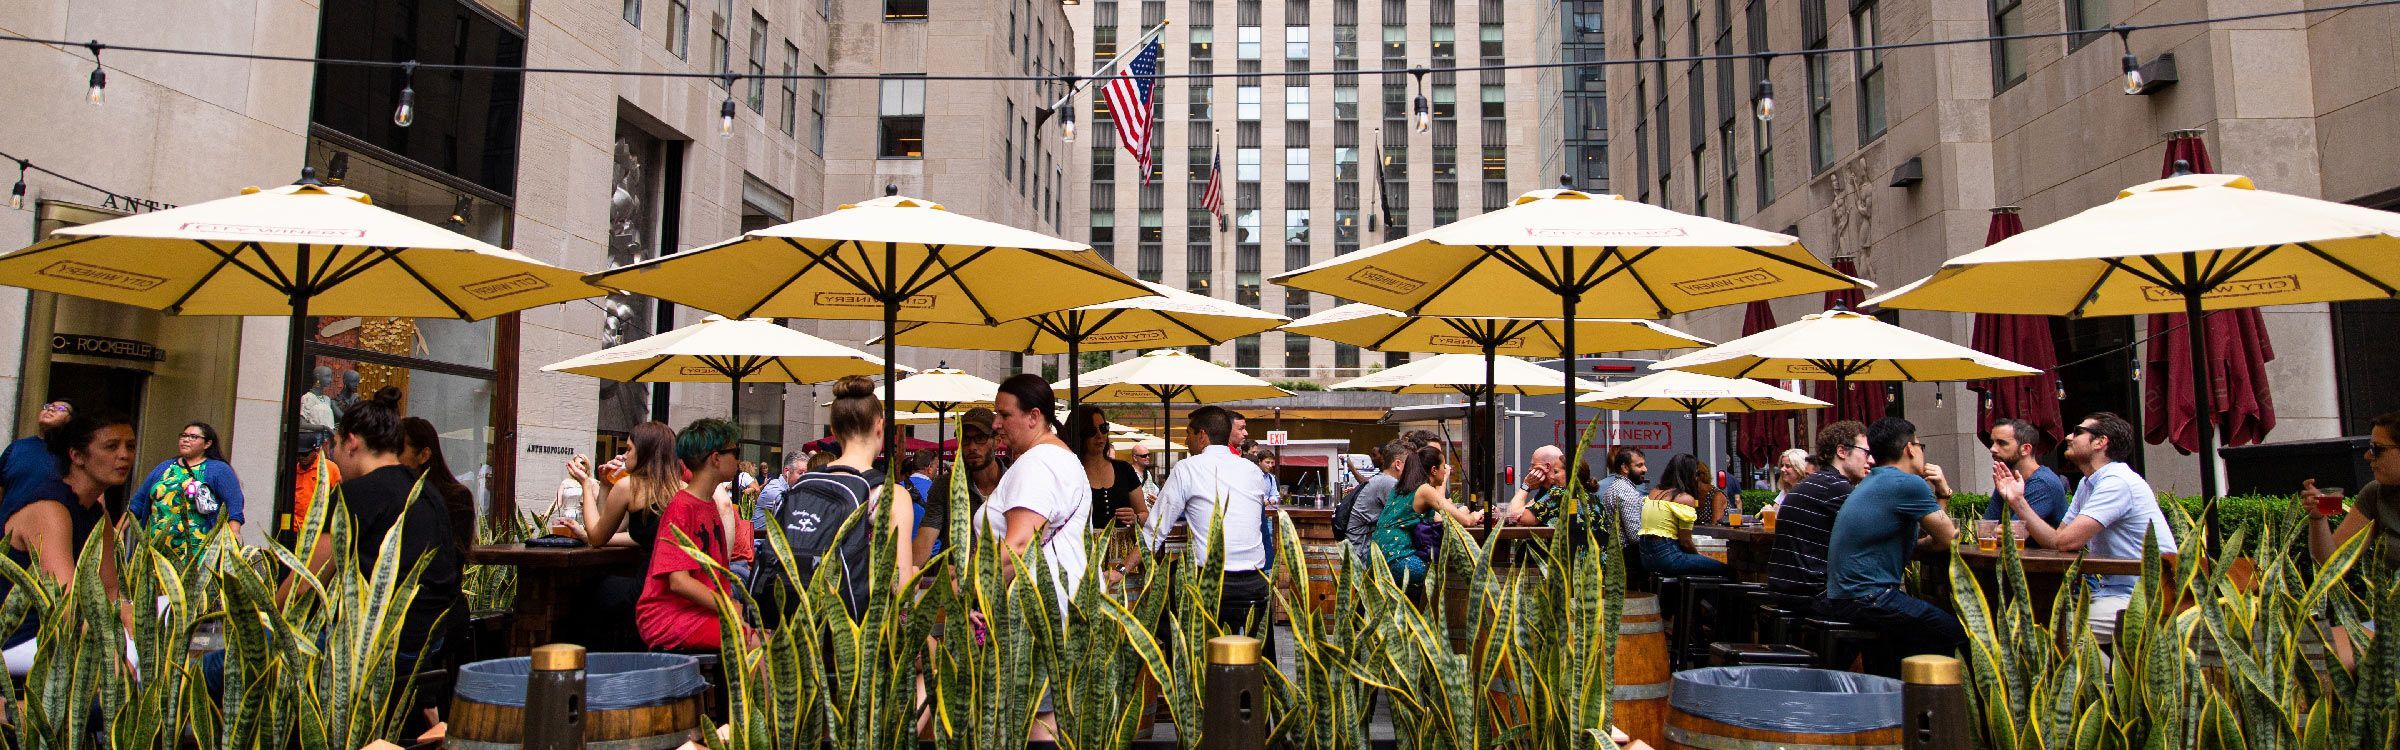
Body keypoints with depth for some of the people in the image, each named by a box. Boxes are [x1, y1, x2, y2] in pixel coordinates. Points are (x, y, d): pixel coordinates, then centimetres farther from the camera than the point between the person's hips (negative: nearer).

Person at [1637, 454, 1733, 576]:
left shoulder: (1653, 492, 12)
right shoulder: (1685, 498, -10)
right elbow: (1685, 541, -10)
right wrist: (1699, 555, 6)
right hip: (1667, 555, -9)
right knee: (1727, 569, -4)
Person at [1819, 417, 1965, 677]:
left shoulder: (1871, 483, 18)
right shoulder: (1910, 484, -11)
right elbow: (1949, 539, -2)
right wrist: (1941, 495, 12)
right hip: (1866, 598, -10)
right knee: (1955, 632, 0)